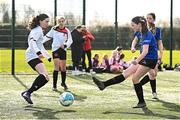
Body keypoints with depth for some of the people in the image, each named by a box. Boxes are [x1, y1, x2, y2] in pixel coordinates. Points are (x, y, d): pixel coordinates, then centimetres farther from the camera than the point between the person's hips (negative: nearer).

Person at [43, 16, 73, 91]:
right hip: (55, 49, -1)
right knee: (57, 67, -12)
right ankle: (54, 85, -7)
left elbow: (70, 40, -7)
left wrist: (65, 45, -25)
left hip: (63, 50, 1)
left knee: (63, 68, 7)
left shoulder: (67, 31, -1)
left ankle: (63, 83, 28)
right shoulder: (54, 29, 1)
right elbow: (47, 36, 10)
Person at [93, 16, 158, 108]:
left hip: (150, 60, -9)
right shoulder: (142, 33, 8)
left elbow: (145, 51, -34)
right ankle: (104, 84, 0)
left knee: (135, 78, -8)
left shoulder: (147, 34, -22)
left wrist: (137, 61, -48)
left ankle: (142, 102, 2)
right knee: (126, 73, 4)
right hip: (144, 59, 9)